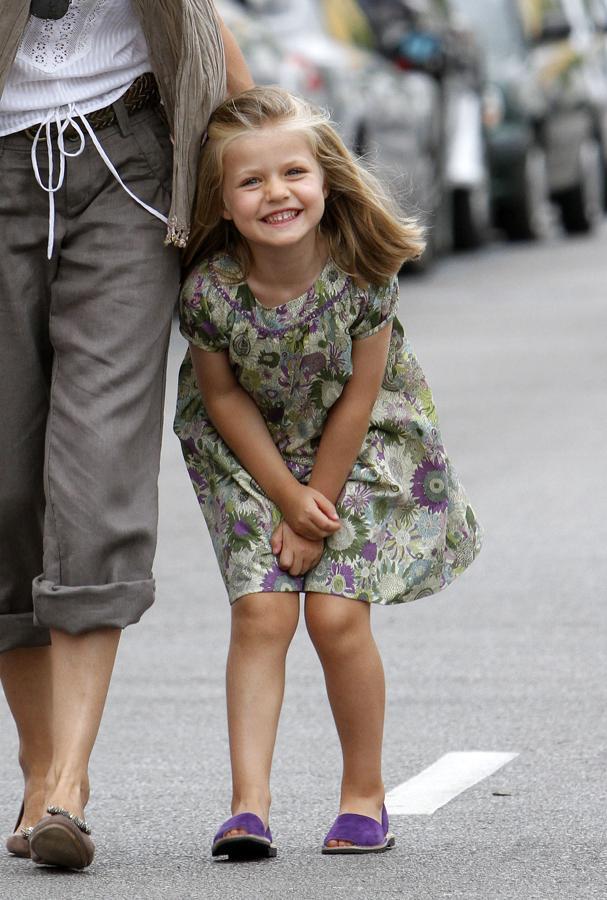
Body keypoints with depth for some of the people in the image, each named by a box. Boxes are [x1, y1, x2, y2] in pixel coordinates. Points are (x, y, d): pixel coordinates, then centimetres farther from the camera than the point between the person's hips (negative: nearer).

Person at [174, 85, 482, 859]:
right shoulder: (209, 290, -24)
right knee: (261, 613, -11)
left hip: (358, 448, -1)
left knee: (337, 614, -9)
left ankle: (364, 795, 8)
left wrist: (318, 512, -12)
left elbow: (358, 398, -16)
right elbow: (225, 398, -9)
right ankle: (249, 804, -10)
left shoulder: (364, 272, -25)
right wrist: (289, 498, -11)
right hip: (250, 453, 1)